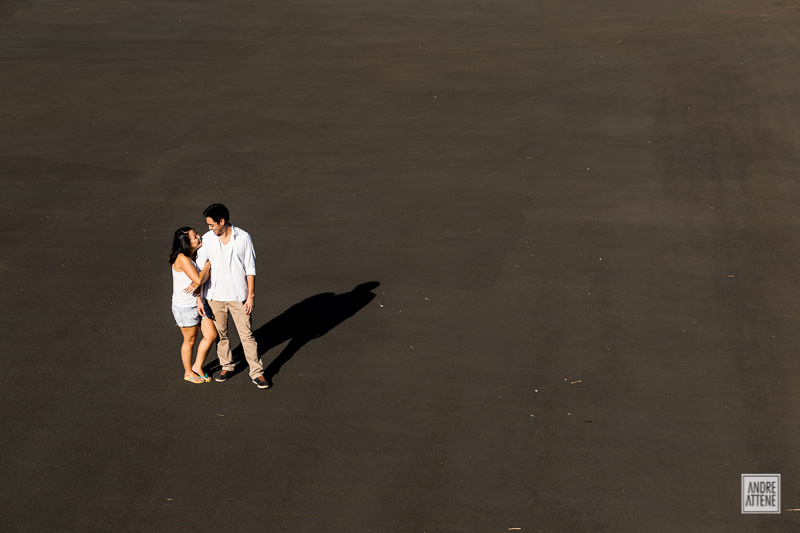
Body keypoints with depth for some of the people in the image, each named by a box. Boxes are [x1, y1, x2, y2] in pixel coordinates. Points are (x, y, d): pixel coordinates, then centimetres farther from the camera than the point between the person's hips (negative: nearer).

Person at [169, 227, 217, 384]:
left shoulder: (195, 255, 2)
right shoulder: (182, 258, -24)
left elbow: (202, 278, 0)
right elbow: (199, 278, -29)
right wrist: (209, 264, -17)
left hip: (198, 303, 7)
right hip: (185, 307, -7)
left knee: (211, 335, 8)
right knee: (190, 340, 9)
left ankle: (197, 366, 27)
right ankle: (188, 372, 30)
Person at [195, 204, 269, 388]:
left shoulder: (243, 237, -9)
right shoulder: (207, 239, -5)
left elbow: (250, 269, -4)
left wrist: (251, 296, -6)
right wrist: (198, 299, -3)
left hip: (238, 296, -2)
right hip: (215, 297, 2)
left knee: (247, 335, 1)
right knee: (220, 334, 15)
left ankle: (257, 372, 11)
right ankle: (227, 367, 33)